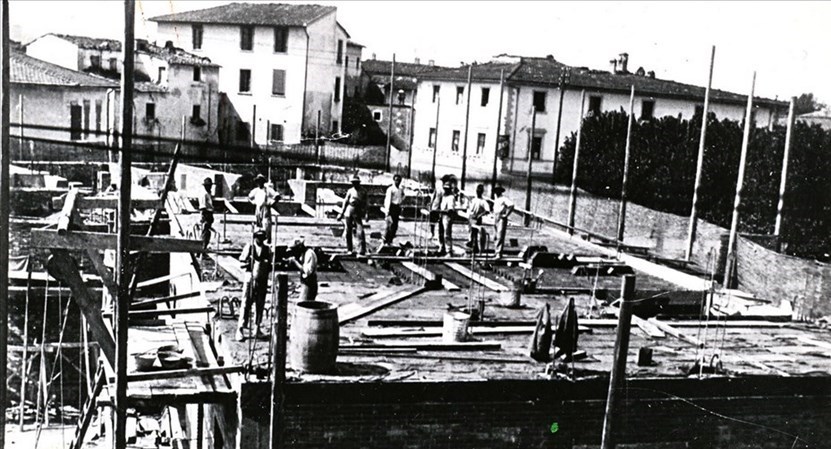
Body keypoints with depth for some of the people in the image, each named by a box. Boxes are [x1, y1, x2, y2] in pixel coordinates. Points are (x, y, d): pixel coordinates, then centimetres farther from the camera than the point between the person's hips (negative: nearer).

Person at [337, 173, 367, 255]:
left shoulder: (363, 191, 3)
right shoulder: (350, 191, 6)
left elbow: (365, 204, 4)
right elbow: (345, 202, 10)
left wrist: (364, 213, -3)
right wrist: (341, 213, 7)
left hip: (358, 213, -2)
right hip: (349, 211, 2)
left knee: (360, 230, -13)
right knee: (348, 231, 4)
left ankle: (363, 248, -11)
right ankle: (349, 249, 14)